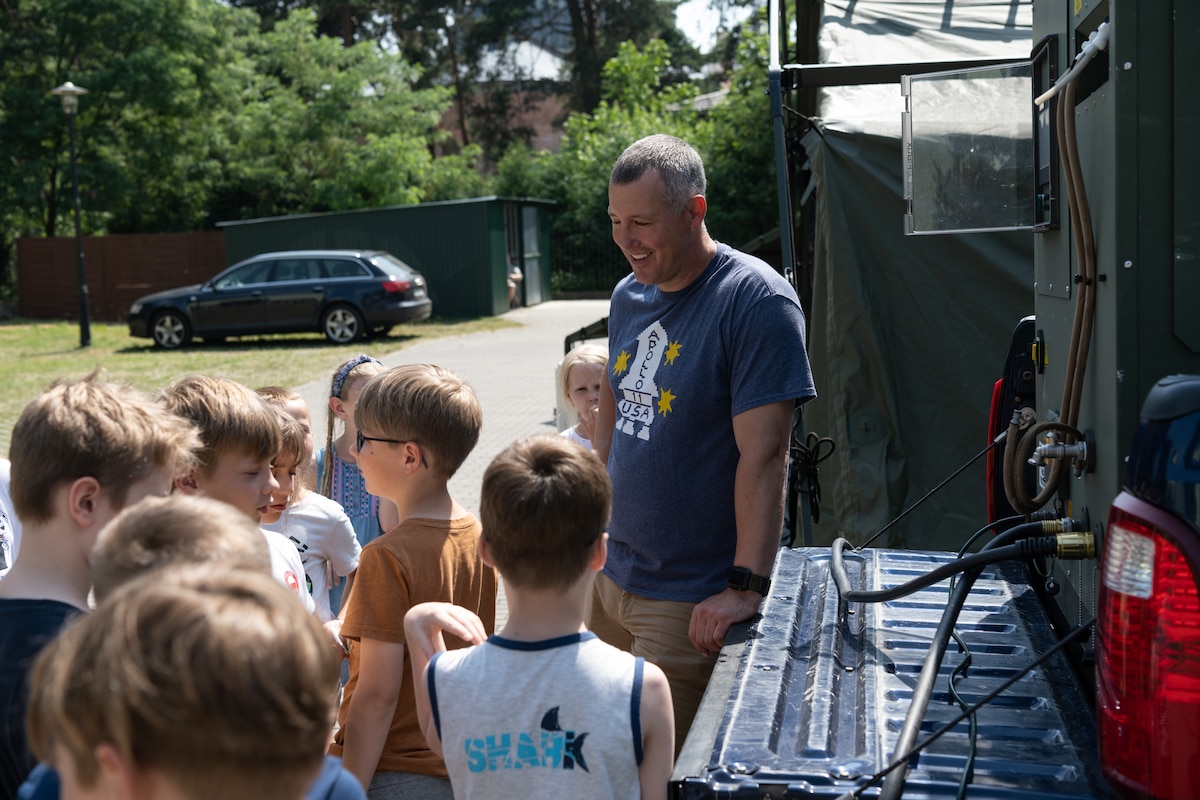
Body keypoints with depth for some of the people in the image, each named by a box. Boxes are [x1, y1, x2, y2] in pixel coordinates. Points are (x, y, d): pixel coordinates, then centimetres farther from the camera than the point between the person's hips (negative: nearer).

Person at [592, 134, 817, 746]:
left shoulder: (755, 300, -16)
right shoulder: (629, 296, 8)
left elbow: (763, 454, -21)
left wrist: (747, 587, -24)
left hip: (694, 602, -7)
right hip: (613, 578, 8)